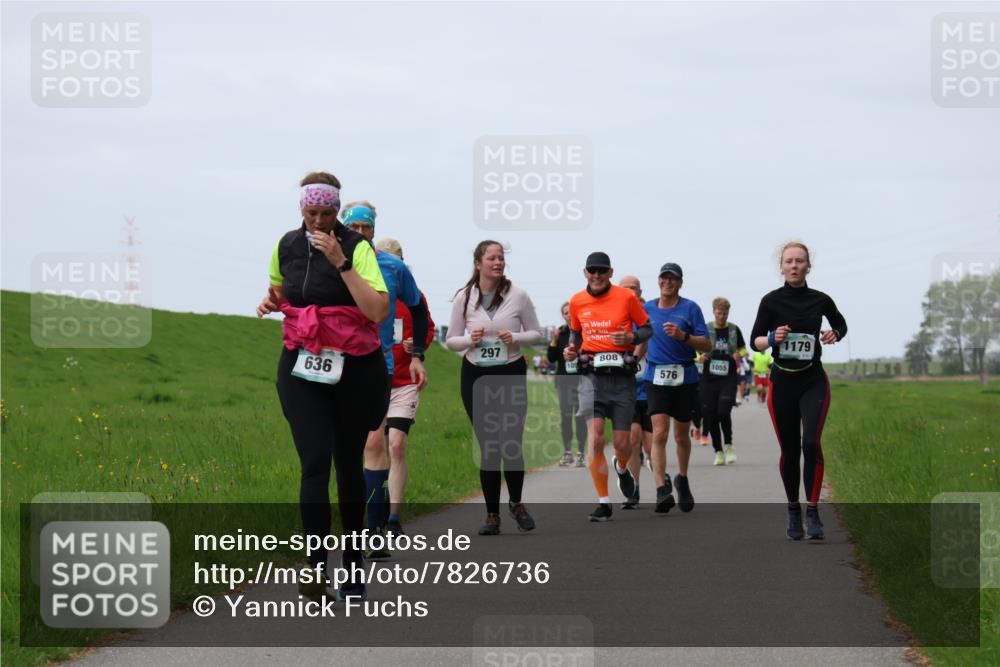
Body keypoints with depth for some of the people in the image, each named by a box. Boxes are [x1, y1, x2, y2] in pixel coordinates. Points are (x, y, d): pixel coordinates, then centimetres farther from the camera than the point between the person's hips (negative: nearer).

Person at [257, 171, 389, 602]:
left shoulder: (357, 248, -10)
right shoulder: (288, 246, 5)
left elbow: (378, 311, -22)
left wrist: (341, 262, -25)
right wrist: (270, 301, 2)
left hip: (354, 370, -2)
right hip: (302, 369, 2)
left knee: (349, 465, 9)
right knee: (315, 464, -14)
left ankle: (353, 565, 23)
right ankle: (316, 568, -20)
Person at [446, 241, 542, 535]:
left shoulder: (518, 295, -3)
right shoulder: (464, 298, 0)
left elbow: (536, 334, 5)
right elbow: (451, 340, 7)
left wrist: (515, 338, -15)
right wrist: (470, 339, -14)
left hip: (512, 374, -1)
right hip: (476, 376, 1)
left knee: (511, 444, -6)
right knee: (487, 447, 1)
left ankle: (516, 503, 20)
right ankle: (492, 515, 9)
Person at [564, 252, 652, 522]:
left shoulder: (626, 297, 0)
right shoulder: (576, 302, 8)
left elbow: (647, 328, 7)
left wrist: (631, 338, -13)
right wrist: (571, 350, 3)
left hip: (622, 376, -1)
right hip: (591, 375, 1)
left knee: (622, 444, 2)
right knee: (595, 439, -14)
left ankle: (622, 468, 41)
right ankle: (603, 502, -8)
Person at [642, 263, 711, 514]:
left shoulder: (690, 308, 1)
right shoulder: (647, 309, 9)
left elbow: (706, 345, -4)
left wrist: (683, 336, -19)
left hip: (685, 378, 0)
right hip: (656, 378, 0)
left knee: (682, 435, 12)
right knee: (659, 433, -15)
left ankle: (682, 480, 37)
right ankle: (662, 490, -23)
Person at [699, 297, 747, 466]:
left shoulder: (734, 330, 6)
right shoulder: (705, 330, 4)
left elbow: (743, 349, 18)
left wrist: (739, 355, -4)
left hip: (729, 378, -1)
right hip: (709, 378, 1)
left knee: (723, 411, -18)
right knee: (710, 416, 1)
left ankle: (728, 445, 3)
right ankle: (718, 452, 15)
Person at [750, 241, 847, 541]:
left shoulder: (820, 300, 1)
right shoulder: (771, 300, -2)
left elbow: (841, 324, 20)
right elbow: (755, 341, 2)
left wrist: (834, 334, -2)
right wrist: (772, 339, -19)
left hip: (813, 381, 0)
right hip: (782, 381, 0)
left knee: (811, 443, -18)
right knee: (789, 450, 5)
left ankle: (812, 511, -10)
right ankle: (793, 512, 21)